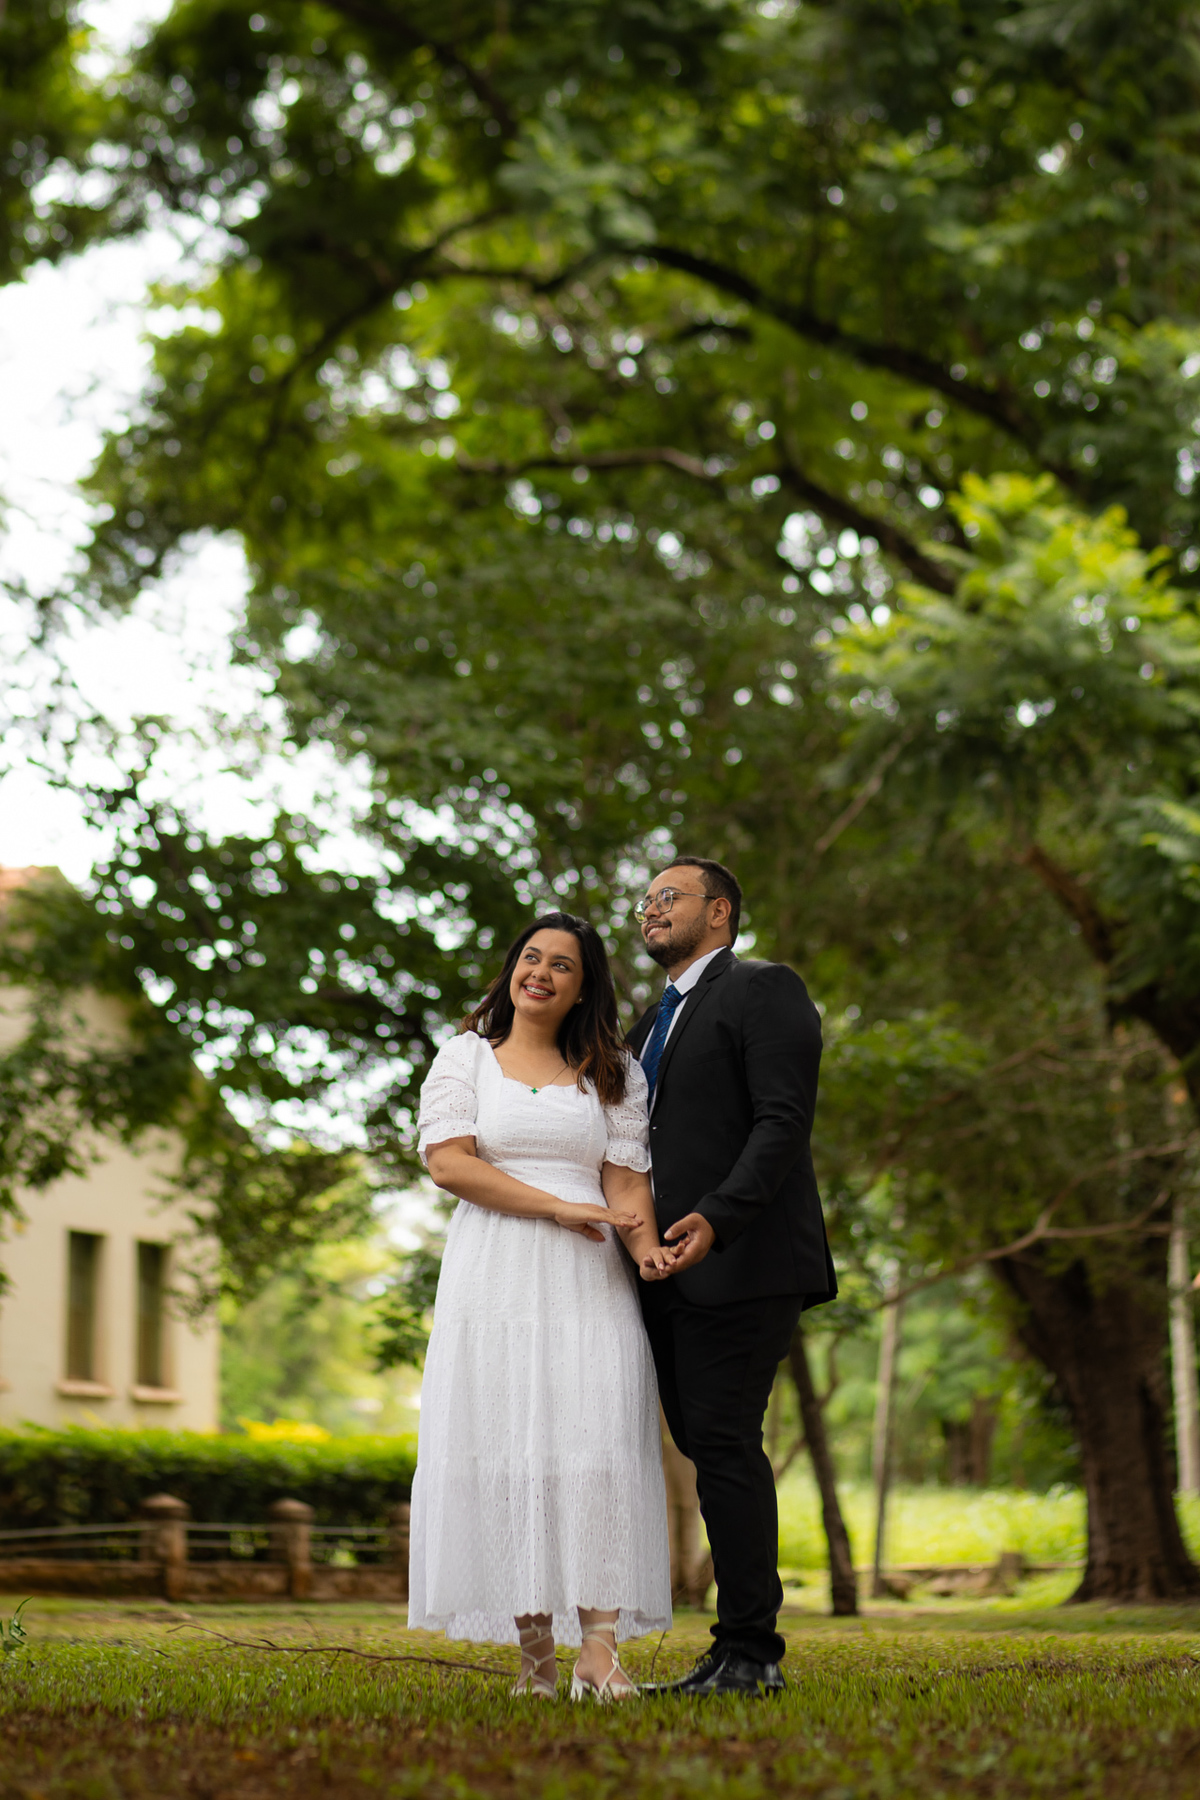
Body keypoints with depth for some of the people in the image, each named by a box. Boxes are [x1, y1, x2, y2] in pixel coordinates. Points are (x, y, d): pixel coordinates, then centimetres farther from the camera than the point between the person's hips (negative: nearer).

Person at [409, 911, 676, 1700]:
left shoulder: (612, 1072, 16)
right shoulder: (466, 1057, 11)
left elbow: (626, 1176, 5)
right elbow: (448, 1161, -2)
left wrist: (646, 1246, -17)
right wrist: (561, 1207, -10)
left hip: (589, 1283, 1)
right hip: (494, 1277, -1)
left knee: (597, 1445, -12)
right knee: (506, 1449, -5)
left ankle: (599, 1649, -17)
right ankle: (535, 1651, -3)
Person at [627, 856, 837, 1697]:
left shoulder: (763, 990, -2)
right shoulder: (654, 1021, 25)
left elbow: (783, 1121, -14)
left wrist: (716, 1218, -25)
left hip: (742, 1263, -8)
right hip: (673, 1277, 8)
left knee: (725, 1444, -12)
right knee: (708, 1448, 5)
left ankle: (747, 1652, -9)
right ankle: (752, 1650, 8)